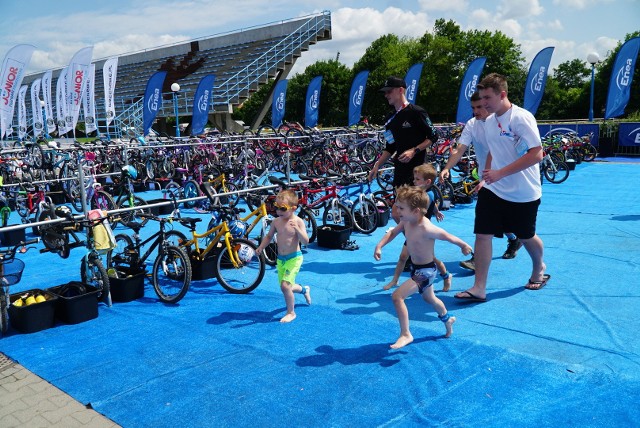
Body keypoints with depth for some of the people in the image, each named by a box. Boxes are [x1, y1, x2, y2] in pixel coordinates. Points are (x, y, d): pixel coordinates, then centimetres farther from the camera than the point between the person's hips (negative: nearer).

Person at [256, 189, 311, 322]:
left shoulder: (298, 221, -14)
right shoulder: (276, 222, 0)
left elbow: (305, 242, -21)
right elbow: (269, 236, 17)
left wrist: (297, 229, -36)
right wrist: (261, 247, 3)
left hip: (294, 258, -6)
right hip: (280, 259, 6)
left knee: (285, 285, -17)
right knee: (286, 286, 13)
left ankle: (291, 312, 5)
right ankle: (304, 289, 47)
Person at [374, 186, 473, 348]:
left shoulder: (427, 229, -32)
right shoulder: (406, 221, -10)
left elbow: (448, 236, -19)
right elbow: (392, 233, 6)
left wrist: (464, 246, -3)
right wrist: (379, 246, -8)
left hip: (425, 270, -9)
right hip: (416, 268, 9)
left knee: (397, 296, -19)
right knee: (429, 298, 31)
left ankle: (405, 334, -4)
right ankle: (447, 319, 59)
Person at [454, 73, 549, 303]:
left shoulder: (521, 118, -16)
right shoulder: (488, 122, 6)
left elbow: (536, 154, -23)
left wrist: (500, 173, -26)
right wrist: (486, 176, 9)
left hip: (523, 193, -5)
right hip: (493, 190, 5)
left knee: (526, 237, 13)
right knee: (482, 234, -5)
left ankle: (539, 268, 45)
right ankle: (479, 288, 1)